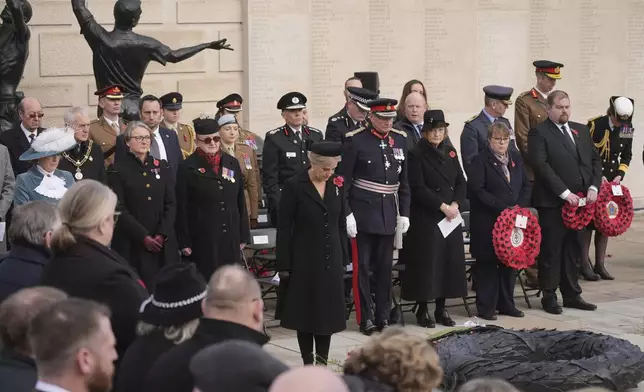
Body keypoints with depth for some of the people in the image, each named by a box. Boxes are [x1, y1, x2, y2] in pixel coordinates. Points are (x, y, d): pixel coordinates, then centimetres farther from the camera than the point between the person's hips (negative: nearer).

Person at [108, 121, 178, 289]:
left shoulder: (162, 167, 13)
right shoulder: (117, 169, 1)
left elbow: (171, 204, 8)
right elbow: (119, 209, -5)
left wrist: (162, 234, -7)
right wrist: (143, 237, -13)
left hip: (163, 243, 3)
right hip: (131, 244, -3)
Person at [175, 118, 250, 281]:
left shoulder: (232, 163, 10)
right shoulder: (188, 168, -3)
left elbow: (240, 201, 13)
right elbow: (182, 208, -4)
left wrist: (243, 235, 11)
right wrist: (184, 242, -8)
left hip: (231, 239, 4)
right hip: (202, 240, -4)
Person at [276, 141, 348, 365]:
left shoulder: (337, 185, 3)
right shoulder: (294, 186, -10)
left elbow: (341, 224, 11)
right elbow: (284, 228, -8)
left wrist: (344, 258, 9)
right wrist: (284, 264, -9)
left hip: (331, 259, 4)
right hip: (304, 259, -4)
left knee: (328, 309, 4)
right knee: (305, 310, 4)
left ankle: (322, 362, 12)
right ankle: (308, 363, 12)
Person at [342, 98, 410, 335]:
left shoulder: (400, 140, 8)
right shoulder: (355, 140, -6)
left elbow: (404, 181, 13)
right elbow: (344, 179, -6)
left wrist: (404, 213, 10)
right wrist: (346, 213, -11)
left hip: (389, 214, 4)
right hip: (363, 212, -4)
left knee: (385, 267, 8)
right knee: (362, 266, 0)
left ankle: (383, 316, 16)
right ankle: (366, 318, 7)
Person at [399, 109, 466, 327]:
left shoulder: (450, 152, 12)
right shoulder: (416, 154, -6)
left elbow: (461, 182, 11)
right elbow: (418, 188, -12)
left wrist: (455, 204, -6)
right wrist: (442, 206, -17)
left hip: (451, 217, 6)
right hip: (426, 218, -6)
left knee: (449, 260, 6)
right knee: (426, 262, -3)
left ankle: (441, 308, 16)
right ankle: (422, 310, 7)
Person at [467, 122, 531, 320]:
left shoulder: (516, 158, 12)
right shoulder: (480, 161, -7)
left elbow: (526, 185, 14)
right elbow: (477, 190, -14)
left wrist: (520, 206, -4)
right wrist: (502, 208, -18)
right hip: (487, 222, -6)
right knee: (488, 263, -1)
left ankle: (506, 303, 17)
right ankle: (486, 307, 5)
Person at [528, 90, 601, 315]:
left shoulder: (581, 130, 16)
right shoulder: (539, 133, -5)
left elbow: (595, 160, 15)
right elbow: (541, 165, -15)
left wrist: (593, 187, -1)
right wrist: (564, 193, -18)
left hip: (579, 201, 6)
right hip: (553, 203, -6)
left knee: (573, 250, 12)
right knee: (550, 251, 0)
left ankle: (572, 295, 20)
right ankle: (549, 297, 8)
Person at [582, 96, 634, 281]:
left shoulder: (627, 128, 2)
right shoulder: (595, 125, -14)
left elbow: (626, 156, 11)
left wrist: (619, 175, -5)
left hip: (611, 182, 5)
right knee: (587, 221, -4)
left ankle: (599, 264, 12)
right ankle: (584, 264, 2)